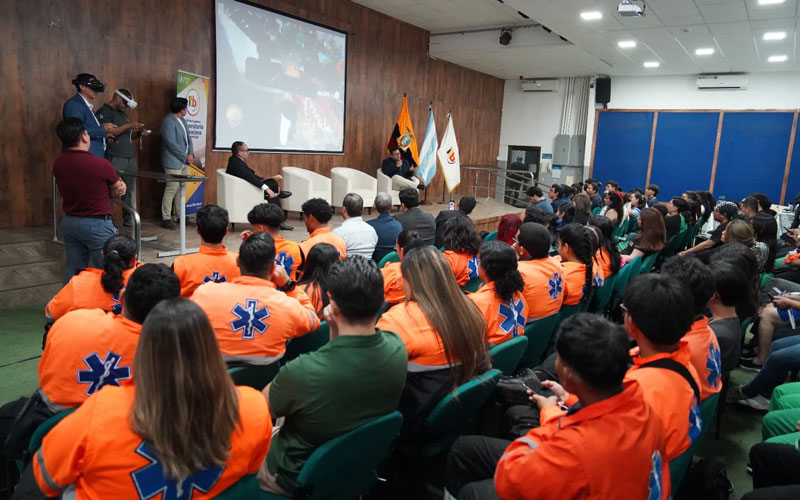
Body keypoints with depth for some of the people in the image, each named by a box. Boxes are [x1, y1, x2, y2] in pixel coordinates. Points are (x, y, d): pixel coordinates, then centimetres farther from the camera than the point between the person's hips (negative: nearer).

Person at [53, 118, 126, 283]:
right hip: (97, 225, -6)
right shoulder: (101, 164, -19)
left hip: (69, 223, 6)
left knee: (73, 271, 15)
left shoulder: (58, 164, 0)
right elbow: (119, 189, -3)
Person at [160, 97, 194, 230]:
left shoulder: (182, 120, 13)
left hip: (184, 162, 9)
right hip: (173, 162, -9)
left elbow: (188, 138, 16)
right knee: (171, 189, -7)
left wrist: (191, 154, 0)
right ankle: (166, 219, -1)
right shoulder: (168, 122, -15)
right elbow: (171, 144, -19)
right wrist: (186, 157, -14)